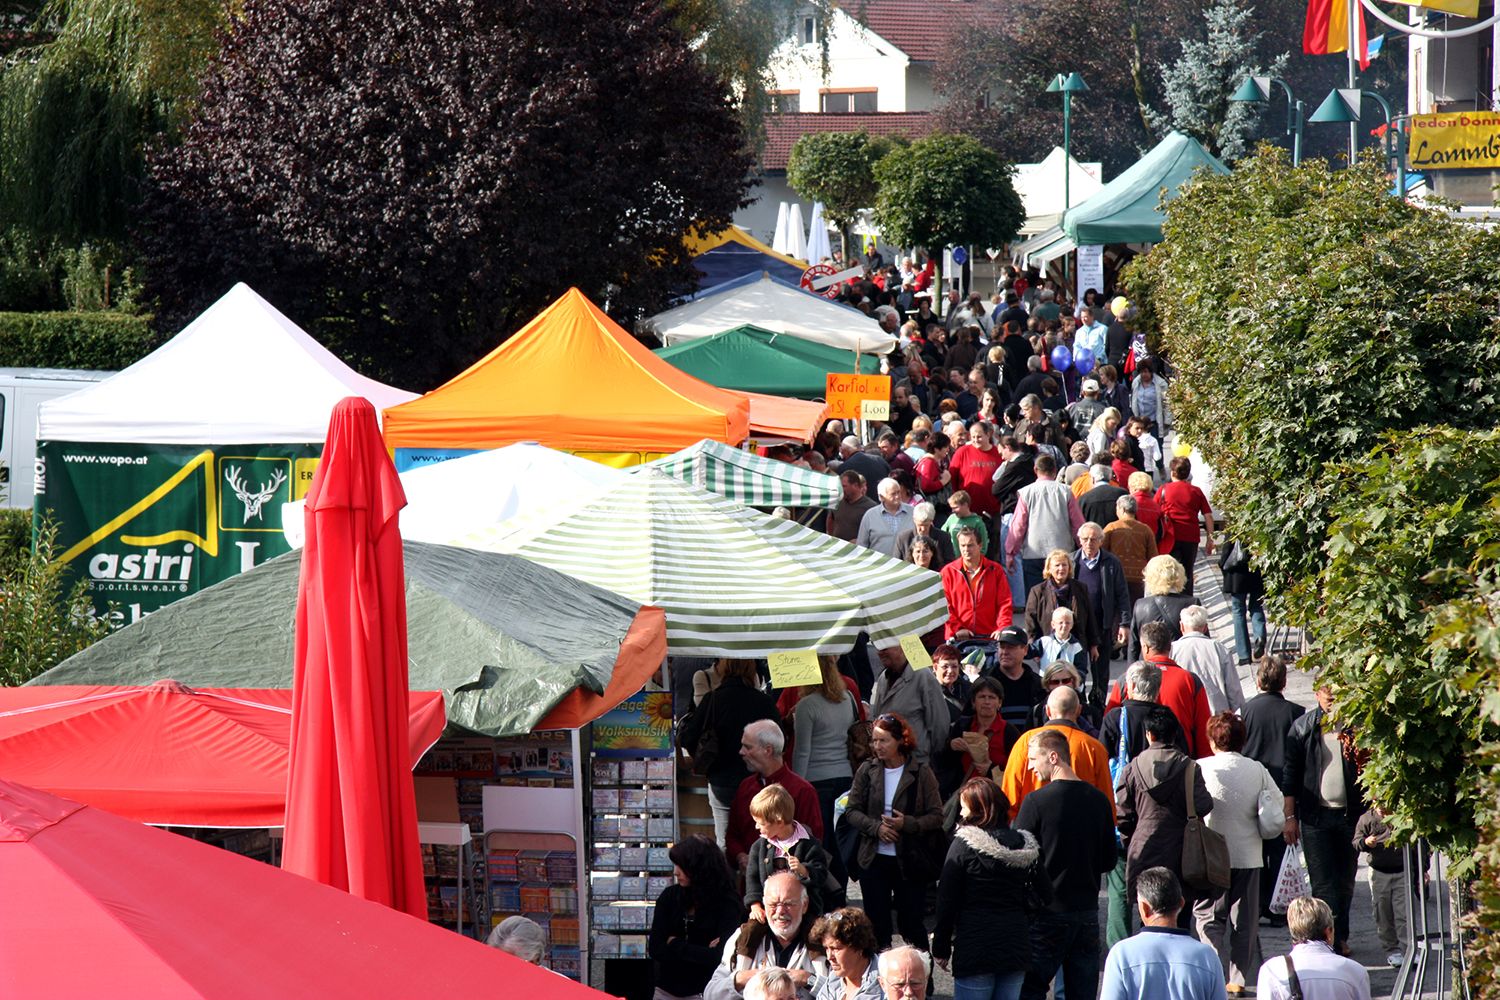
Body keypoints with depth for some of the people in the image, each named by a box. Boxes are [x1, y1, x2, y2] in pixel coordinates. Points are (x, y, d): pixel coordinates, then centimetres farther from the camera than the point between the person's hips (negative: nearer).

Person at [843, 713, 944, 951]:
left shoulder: (921, 773, -5)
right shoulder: (867, 771, 3)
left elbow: (936, 816, -6)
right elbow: (852, 811, 3)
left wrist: (907, 824, -21)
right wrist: (876, 827, -14)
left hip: (909, 862, -3)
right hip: (874, 859, 3)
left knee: (911, 923, 1)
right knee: (876, 923, 6)